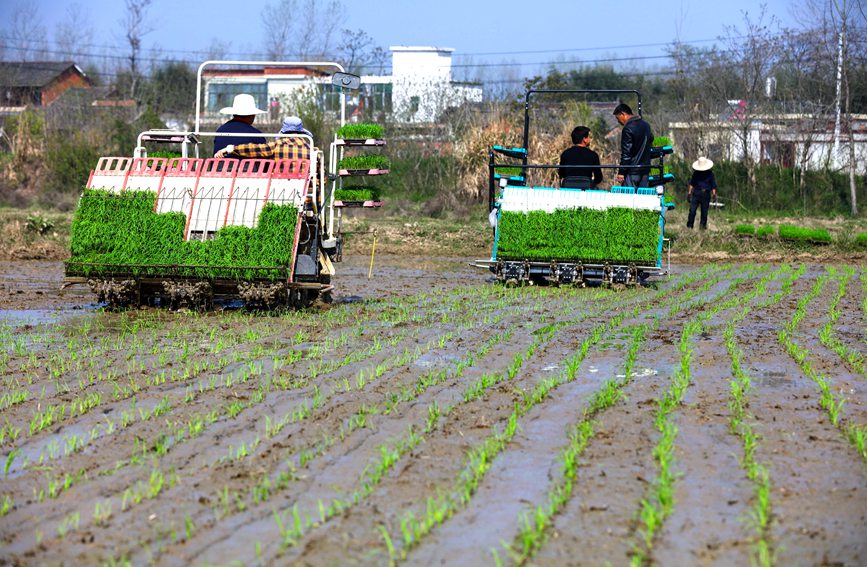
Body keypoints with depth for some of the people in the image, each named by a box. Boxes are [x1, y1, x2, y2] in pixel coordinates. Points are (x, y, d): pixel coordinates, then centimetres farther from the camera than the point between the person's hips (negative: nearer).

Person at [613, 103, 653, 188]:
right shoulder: (646, 125, 12)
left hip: (632, 171, -8)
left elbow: (626, 153, -16)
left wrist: (621, 172, -14)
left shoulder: (628, 129, -14)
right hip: (645, 170, 8)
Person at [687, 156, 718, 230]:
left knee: (704, 211, 2)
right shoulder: (696, 173, 8)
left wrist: (714, 194, -4)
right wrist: (689, 192, 7)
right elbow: (691, 183, 13)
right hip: (696, 193, 1)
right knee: (692, 210, -8)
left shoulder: (710, 174, 5)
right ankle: (689, 226, -4)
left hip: (706, 195, -1)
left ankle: (703, 225, 9)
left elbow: (713, 185, 6)